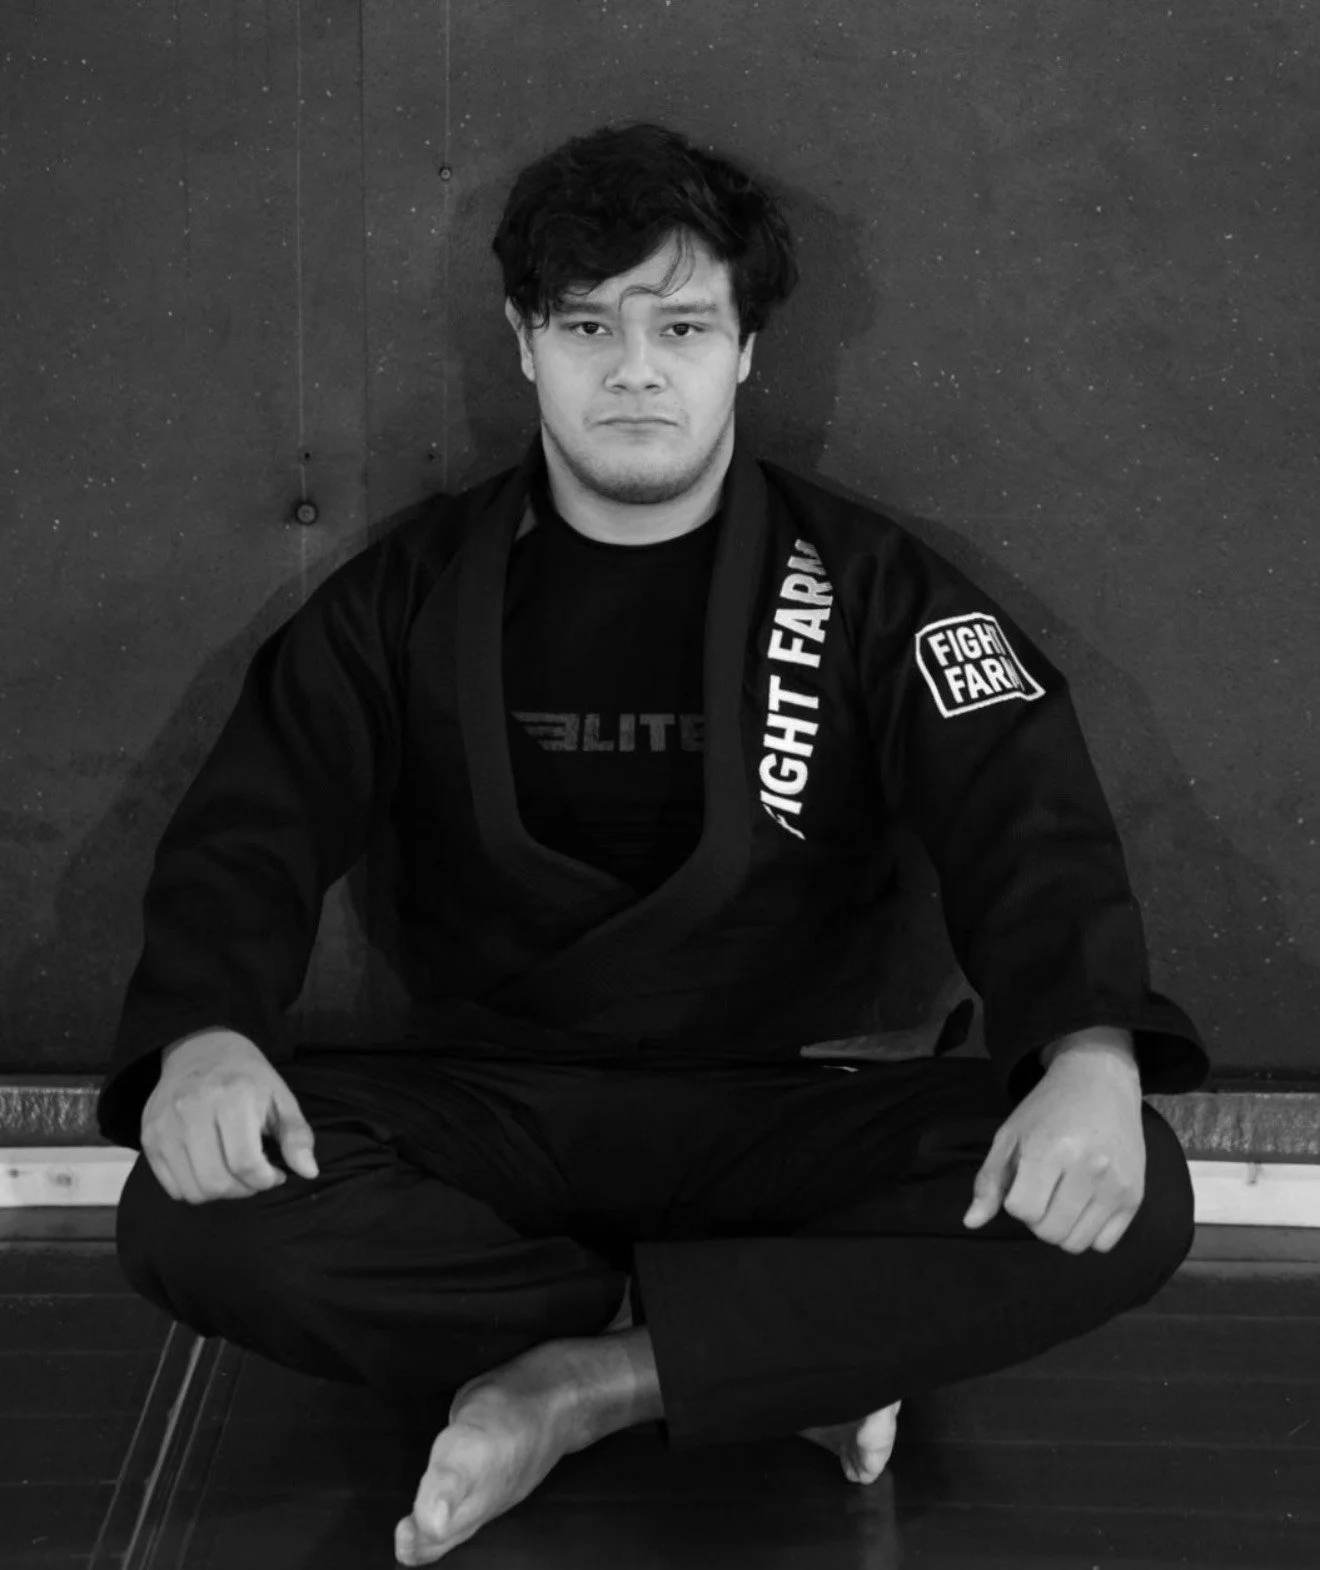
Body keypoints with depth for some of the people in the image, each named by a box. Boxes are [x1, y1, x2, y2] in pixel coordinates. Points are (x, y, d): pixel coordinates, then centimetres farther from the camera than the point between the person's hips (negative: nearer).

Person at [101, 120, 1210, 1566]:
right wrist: (203, 1036, -25)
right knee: (193, 1216, -28)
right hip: (488, 1108, 1)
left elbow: (1028, 816, -10)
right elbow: (256, 818, -2)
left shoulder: (868, 583, 2)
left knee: (1127, 1203, -26)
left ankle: (581, 1379, -20)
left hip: (786, 1112, 0)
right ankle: (804, 1343, -19)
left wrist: (1090, 1056, -32)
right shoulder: (417, 589, 6)